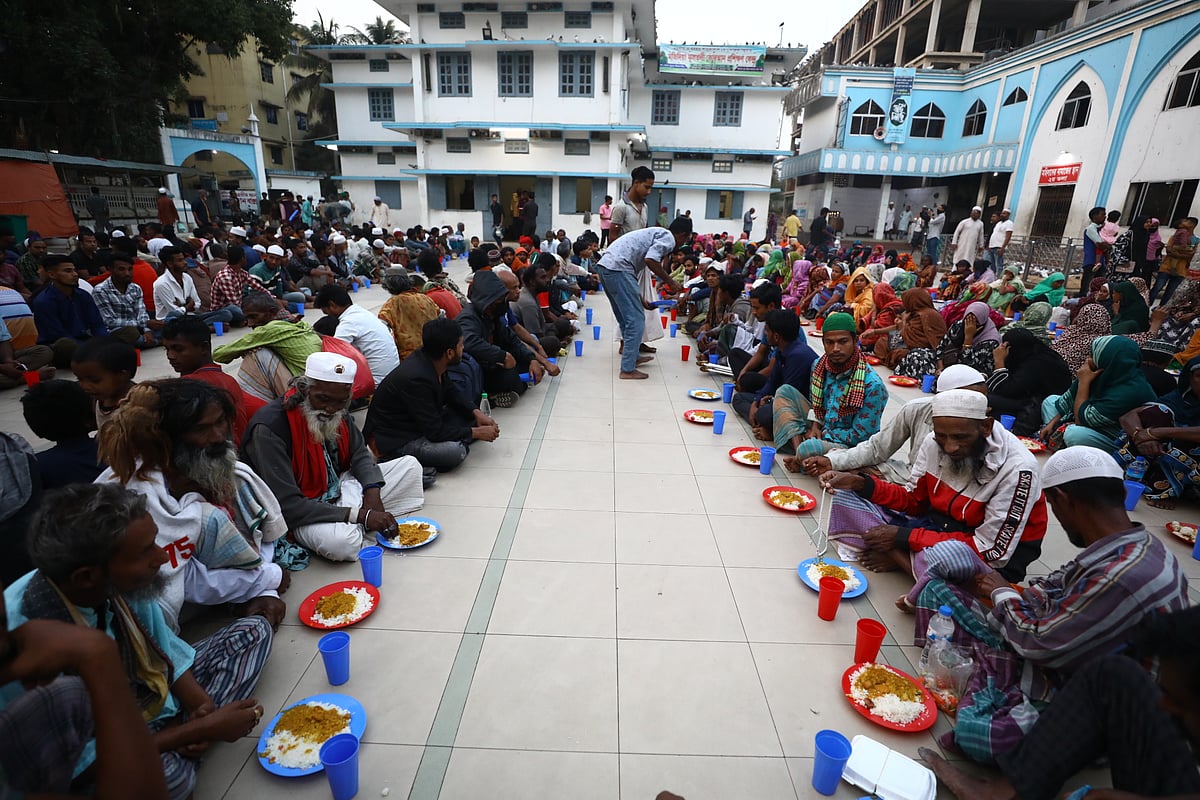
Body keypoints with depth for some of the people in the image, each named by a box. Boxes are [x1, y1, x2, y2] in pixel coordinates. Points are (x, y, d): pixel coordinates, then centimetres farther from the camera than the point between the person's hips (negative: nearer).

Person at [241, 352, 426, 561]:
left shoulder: (336, 411, -6)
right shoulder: (269, 428, -28)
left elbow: (360, 454, 6)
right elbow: (287, 505, -30)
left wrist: (373, 491, -16)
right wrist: (360, 515, -31)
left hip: (341, 488, 7)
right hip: (302, 512, -6)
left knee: (410, 465, 3)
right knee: (341, 542, -37)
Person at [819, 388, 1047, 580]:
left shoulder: (1017, 469, -25)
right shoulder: (933, 443, -9)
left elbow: (990, 551, -23)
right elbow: (913, 500, 4)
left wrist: (903, 536, -23)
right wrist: (860, 483, -14)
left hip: (994, 559, -5)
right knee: (847, 498, -6)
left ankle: (898, 556, -12)